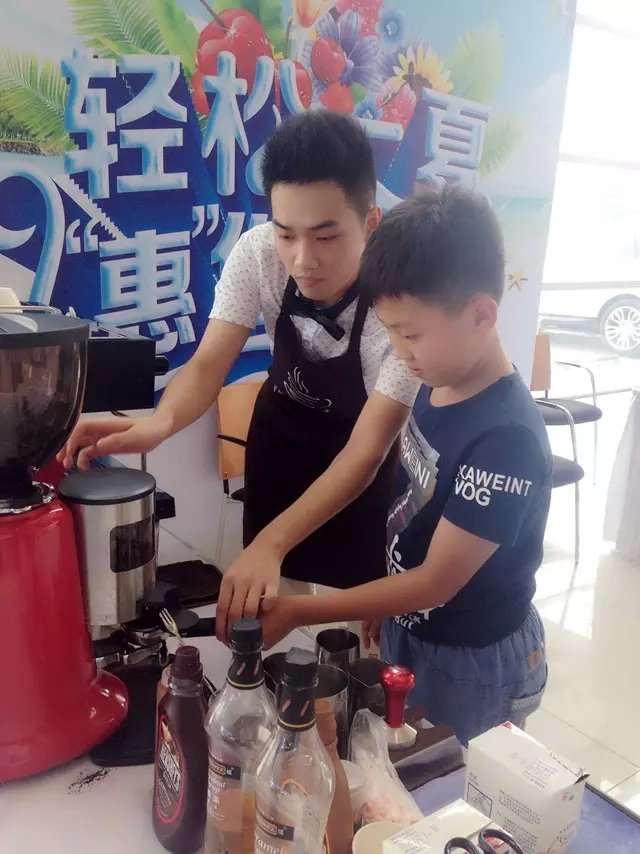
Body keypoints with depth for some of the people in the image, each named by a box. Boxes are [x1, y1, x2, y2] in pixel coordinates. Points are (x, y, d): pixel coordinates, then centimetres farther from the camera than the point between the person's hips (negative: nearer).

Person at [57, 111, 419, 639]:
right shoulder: (257, 254, -25)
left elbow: (365, 453, -35)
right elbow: (210, 364, -24)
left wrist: (269, 543, -47)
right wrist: (160, 424, -47)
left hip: (359, 458, -2)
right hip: (280, 431, 3)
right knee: (269, 603, 15)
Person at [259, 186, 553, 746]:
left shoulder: (506, 439, -32)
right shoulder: (439, 388, -7)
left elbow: (437, 581, -27)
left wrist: (298, 611, -25)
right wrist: (386, 599, 10)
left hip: (473, 665, -7)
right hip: (410, 634, 7)